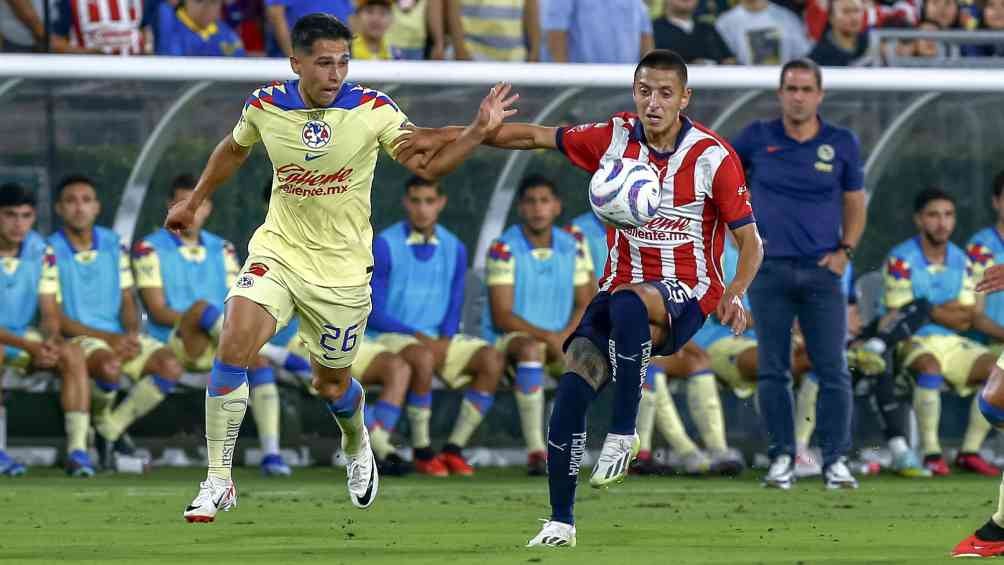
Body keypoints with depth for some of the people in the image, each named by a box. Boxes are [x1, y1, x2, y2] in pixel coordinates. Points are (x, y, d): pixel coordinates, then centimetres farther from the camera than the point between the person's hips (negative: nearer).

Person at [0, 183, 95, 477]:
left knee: (73, 353, -23)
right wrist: (30, 347, -31)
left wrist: (50, 340, -22)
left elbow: (50, 312, 2)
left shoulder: (40, 251, -1)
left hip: (26, 337, 5)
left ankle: (77, 449, -27)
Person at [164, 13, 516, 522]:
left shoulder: (371, 109, -13)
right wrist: (194, 201, 24)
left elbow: (428, 165, -12)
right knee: (233, 345, -21)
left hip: (342, 269, -1)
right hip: (278, 252, 1)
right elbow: (234, 149, 15)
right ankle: (218, 482, -13)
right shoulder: (265, 106, -7)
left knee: (331, 384, 11)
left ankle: (357, 448, 49)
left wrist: (479, 131, -26)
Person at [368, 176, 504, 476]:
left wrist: (444, 341, -12)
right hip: (392, 337, -5)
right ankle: (422, 451, -25)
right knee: (423, 358, -38)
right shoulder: (384, 245, -7)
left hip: (439, 339, 5)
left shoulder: (454, 249, 8)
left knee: (492, 360, -19)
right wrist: (417, 335, -19)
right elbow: (375, 314, -8)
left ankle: (454, 448, -17)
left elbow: (454, 310, 10)